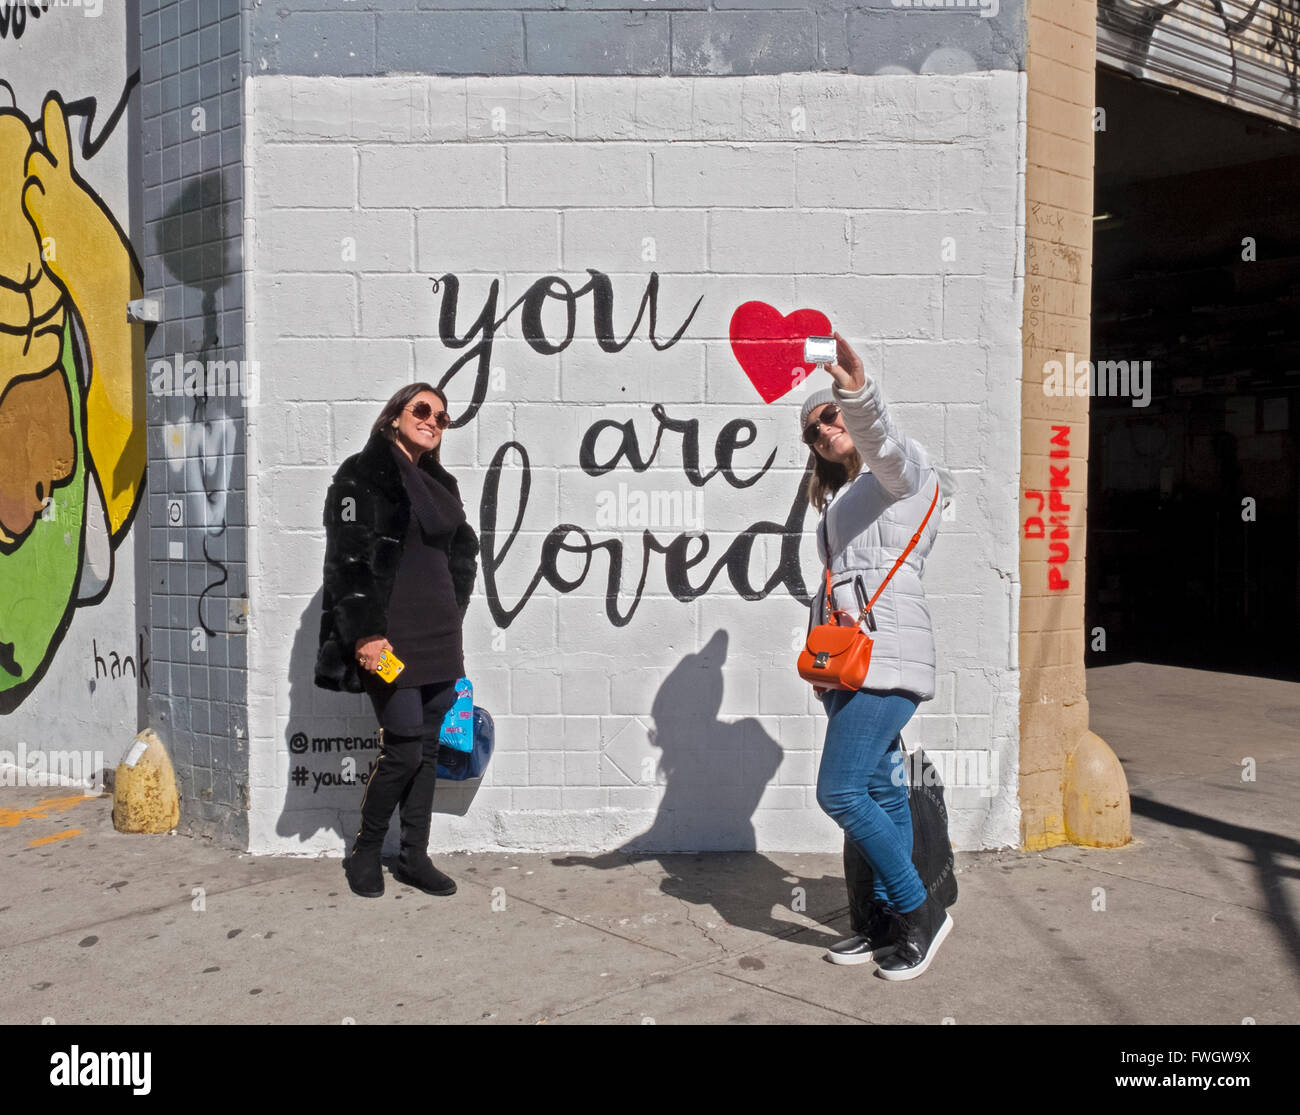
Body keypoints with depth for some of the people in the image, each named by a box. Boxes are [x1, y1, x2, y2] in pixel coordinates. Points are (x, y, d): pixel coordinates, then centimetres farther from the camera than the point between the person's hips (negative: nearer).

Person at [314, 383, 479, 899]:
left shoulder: (441, 484, 17)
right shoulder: (364, 473, -5)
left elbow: (463, 554, 23)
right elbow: (348, 559, -12)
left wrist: (452, 619, 14)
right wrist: (365, 633, -17)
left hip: (438, 638, 7)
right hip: (390, 638, -7)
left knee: (428, 747, 9)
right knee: (403, 749, -7)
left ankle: (414, 856, 20)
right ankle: (365, 851, 14)